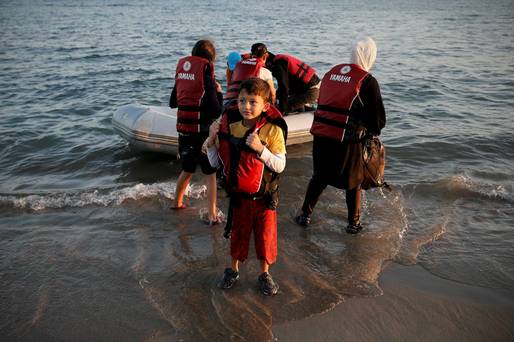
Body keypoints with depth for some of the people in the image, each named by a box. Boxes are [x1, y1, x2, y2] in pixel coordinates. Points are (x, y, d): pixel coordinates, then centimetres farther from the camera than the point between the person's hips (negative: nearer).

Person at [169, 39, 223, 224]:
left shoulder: (181, 71, 5)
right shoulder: (207, 77, -14)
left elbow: (173, 102, 16)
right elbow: (216, 111, -15)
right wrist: (219, 92, 0)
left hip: (183, 129, 6)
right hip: (202, 132, -6)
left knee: (187, 169, 25)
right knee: (210, 174, 6)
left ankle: (177, 202, 41)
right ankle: (213, 215, 6)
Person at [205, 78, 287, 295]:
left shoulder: (272, 130, -15)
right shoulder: (229, 128, -6)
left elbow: (280, 166, -18)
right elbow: (214, 162, 1)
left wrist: (260, 149, -30)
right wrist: (212, 139, -15)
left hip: (265, 197, -2)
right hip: (238, 196, 3)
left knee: (265, 236, 11)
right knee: (237, 234, 19)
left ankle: (265, 274, 35)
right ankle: (233, 269, 41)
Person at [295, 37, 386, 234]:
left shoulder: (331, 72, 10)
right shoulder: (367, 81, -6)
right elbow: (378, 117, -1)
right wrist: (373, 131, 19)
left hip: (320, 135, 5)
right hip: (347, 140, -5)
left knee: (319, 176, 21)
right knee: (353, 181, 14)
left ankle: (305, 215, 27)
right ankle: (354, 223, 25)